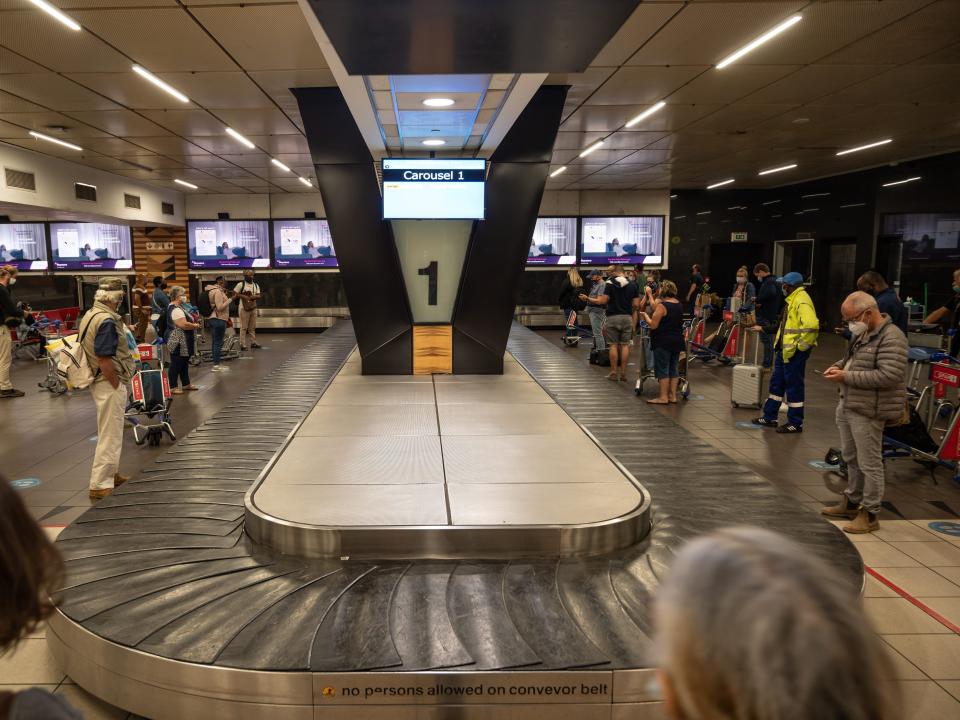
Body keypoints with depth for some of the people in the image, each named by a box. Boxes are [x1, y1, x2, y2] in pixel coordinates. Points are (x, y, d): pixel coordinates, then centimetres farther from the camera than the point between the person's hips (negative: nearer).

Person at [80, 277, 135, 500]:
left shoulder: (90, 315, 9)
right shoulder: (107, 321, -21)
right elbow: (104, 359, -25)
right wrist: (116, 386, -17)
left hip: (99, 381, 10)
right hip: (109, 383, -10)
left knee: (110, 432, 22)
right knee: (110, 435, -2)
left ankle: (111, 474, 35)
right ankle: (100, 485, 5)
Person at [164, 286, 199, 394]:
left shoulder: (178, 307, 13)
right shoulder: (175, 310, -21)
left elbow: (185, 320, 26)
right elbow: (184, 324, -29)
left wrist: (193, 323, 7)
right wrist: (195, 325, -14)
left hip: (183, 343, 11)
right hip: (178, 342, -11)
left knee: (184, 363, 18)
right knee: (176, 364, -3)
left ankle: (186, 383, 28)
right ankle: (172, 387, 4)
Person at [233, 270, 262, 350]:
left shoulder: (256, 285, 13)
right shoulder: (241, 284, -3)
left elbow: (258, 296, 7)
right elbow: (234, 294, -5)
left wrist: (253, 297, -13)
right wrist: (243, 296, -15)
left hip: (253, 308, 6)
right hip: (244, 308, -6)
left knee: (252, 327, 9)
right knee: (244, 327, -5)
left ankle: (253, 342, 16)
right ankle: (242, 345, -3)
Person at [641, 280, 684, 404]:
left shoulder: (662, 306, -15)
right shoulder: (679, 305, 9)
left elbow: (653, 325, -17)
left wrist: (645, 316, 1)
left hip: (663, 342, -7)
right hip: (677, 341, 8)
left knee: (662, 369, -2)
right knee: (674, 368, 12)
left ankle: (663, 397, -2)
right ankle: (673, 395, 15)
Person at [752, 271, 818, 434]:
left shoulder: (801, 300, -18)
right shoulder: (793, 299, 15)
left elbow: (811, 325, -31)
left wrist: (801, 346, -23)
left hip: (794, 352, -10)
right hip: (785, 349, 10)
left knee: (793, 385, -1)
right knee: (777, 382, 16)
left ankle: (795, 423, 9)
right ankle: (769, 417, 26)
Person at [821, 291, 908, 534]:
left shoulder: (891, 338, -17)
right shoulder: (862, 333, 13)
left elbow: (889, 376, -25)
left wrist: (847, 376, -22)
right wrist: (839, 366, 5)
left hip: (868, 411, -9)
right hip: (847, 406, 10)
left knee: (869, 463, -1)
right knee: (851, 458, 19)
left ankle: (870, 514, 10)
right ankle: (851, 502, 33)